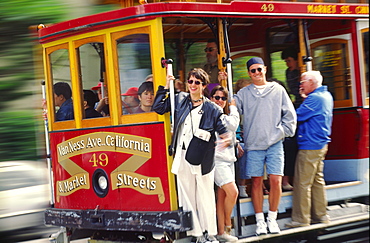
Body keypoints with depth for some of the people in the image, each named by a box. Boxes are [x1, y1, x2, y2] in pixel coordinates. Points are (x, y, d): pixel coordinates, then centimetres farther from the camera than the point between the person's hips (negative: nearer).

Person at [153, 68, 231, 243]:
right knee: (187, 196, 3)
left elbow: (223, 130, 3)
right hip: (182, 156, 3)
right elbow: (158, 108, 13)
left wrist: (227, 139, -19)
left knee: (205, 195, 0)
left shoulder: (212, 109, 3)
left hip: (203, 158, -3)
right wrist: (165, 88, 7)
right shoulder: (179, 100, 11)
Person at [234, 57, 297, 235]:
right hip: (253, 145, 0)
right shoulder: (243, 93, 8)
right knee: (257, 182, 1)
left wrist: (283, 132, 2)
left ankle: (272, 219, 7)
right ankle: (260, 220, 11)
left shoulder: (278, 90, 8)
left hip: (274, 144, 0)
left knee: (276, 180, -6)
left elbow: (289, 114, 8)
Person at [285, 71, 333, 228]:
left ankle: (301, 219, -2)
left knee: (302, 183, -5)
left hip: (309, 146, -10)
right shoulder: (326, 96, 13)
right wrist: (304, 97, 9)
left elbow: (297, 116, -19)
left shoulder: (314, 98, -18)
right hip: (321, 144, 10)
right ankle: (320, 215, 19)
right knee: (317, 180, 15)